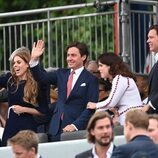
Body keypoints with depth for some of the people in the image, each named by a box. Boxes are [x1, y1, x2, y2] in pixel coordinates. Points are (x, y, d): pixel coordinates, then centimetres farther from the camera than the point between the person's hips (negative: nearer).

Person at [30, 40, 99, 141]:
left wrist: (75, 125, -17)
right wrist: (34, 59, -4)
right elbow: (42, 77, 10)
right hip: (57, 129, 5)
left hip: (77, 129, -5)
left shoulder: (91, 80, -2)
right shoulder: (61, 74, 15)